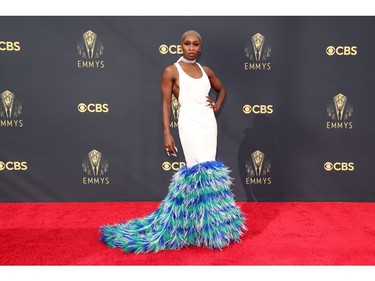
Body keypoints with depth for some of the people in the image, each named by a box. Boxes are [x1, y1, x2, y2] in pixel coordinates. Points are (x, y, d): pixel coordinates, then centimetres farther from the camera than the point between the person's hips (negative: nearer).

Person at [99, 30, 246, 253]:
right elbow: (166, 104, -3)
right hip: (190, 122, -6)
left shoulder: (206, 71, 14)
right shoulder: (171, 71, 0)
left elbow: (222, 89, 31)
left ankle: (185, 221, 21)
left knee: (208, 169, 6)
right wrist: (167, 134, -10)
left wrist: (217, 106, 11)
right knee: (201, 169, -11)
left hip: (209, 122, 6)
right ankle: (208, 227, 1)